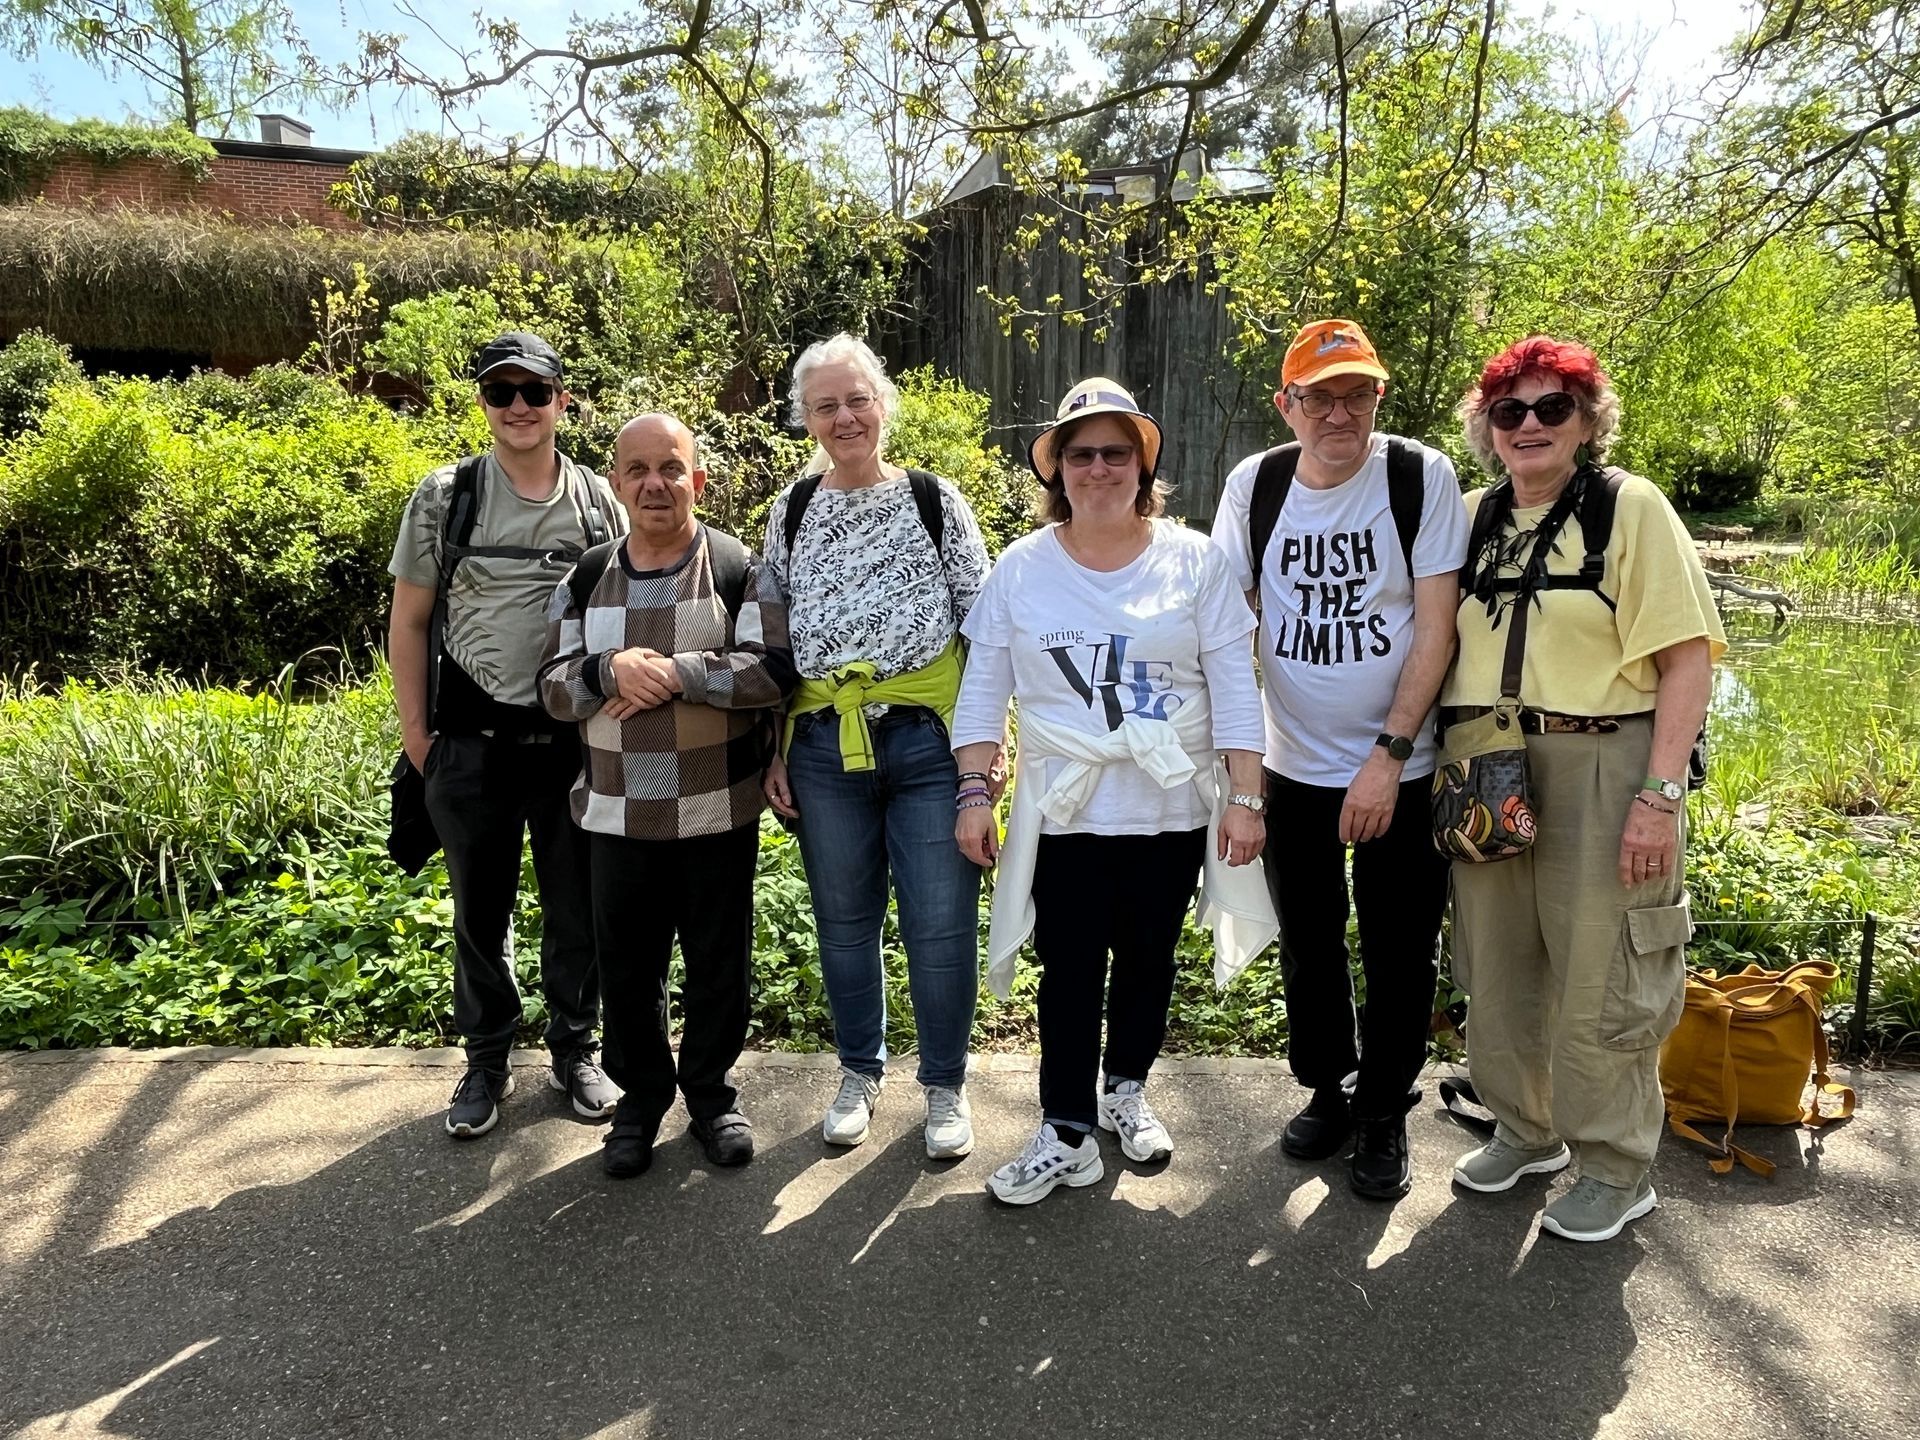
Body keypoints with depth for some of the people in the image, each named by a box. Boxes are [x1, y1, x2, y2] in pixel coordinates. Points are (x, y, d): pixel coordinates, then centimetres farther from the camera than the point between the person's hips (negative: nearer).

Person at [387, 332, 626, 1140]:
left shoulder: (598, 503, 3)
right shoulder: (444, 497, 1)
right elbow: (409, 623, 5)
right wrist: (415, 733, 1)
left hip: (576, 741, 0)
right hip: (473, 745, 0)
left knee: (577, 908, 11)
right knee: (480, 910, 12)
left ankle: (574, 1050, 31)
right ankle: (487, 1062, 30)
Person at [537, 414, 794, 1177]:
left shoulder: (740, 569, -4)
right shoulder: (585, 581, 6)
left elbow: (774, 669, -14)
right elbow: (554, 690, 3)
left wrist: (676, 672, -21)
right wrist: (611, 669, -18)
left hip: (719, 812, -2)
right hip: (618, 815, 3)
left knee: (718, 961, 11)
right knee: (626, 965, 12)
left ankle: (711, 1094, 31)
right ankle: (641, 1096, 32)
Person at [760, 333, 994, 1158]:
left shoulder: (935, 501, 0)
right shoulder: (790, 512, 6)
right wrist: (772, 750, 6)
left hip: (929, 740, -2)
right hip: (824, 747, 2)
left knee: (941, 924, 2)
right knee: (844, 921, 14)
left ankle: (945, 1084, 23)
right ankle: (860, 1071, 34)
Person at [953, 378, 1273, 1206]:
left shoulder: (1192, 560, -2)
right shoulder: (1020, 568, 0)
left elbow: (1234, 687, -2)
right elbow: (984, 689, 3)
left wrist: (1245, 797, -7)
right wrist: (974, 793, -3)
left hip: (1170, 810, 1)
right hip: (1062, 814, 0)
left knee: (1146, 961, 15)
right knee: (1069, 973, 4)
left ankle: (1126, 1090, 37)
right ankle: (1066, 1133, 16)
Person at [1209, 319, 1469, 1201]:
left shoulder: (1422, 478, -11)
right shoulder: (1253, 486, -3)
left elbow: (1436, 626, -12)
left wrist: (1389, 756, -17)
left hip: (1401, 768, -2)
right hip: (1293, 766, 3)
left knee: (1400, 952, 8)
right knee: (1307, 943, 15)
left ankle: (1384, 1113, 28)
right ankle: (1326, 1090, 37)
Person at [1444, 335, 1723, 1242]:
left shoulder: (1631, 507, -4)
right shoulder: (1472, 518, 10)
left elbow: (1688, 658, -10)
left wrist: (1662, 794, -17)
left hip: (1598, 773, -5)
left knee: (1598, 981, 3)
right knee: (1496, 970, 14)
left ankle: (1616, 1170, 23)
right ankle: (1527, 1132, 35)